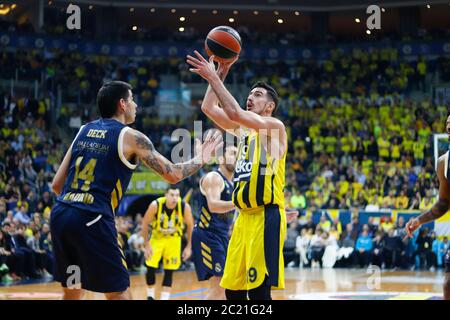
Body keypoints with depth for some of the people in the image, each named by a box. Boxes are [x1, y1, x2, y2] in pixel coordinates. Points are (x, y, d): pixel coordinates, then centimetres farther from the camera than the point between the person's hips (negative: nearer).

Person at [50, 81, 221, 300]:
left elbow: (56, 184, 18)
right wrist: (200, 159, 23)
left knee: (72, 292, 19)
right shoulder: (130, 137, 2)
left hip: (59, 215, 7)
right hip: (93, 220, -6)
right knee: (120, 294, 3)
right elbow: (173, 174, 5)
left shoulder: (83, 131, 19)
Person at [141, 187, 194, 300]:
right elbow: (145, 223, -13)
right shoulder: (155, 205, -28)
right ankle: (150, 296, 13)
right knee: (151, 268, -8)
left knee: (169, 272, -1)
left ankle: (164, 298, 7)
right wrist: (147, 244, -13)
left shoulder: (185, 207, -26)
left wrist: (188, 247, -7)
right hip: (157, 237, -1)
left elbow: (190, 225, -8)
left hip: (174, 239, 1)